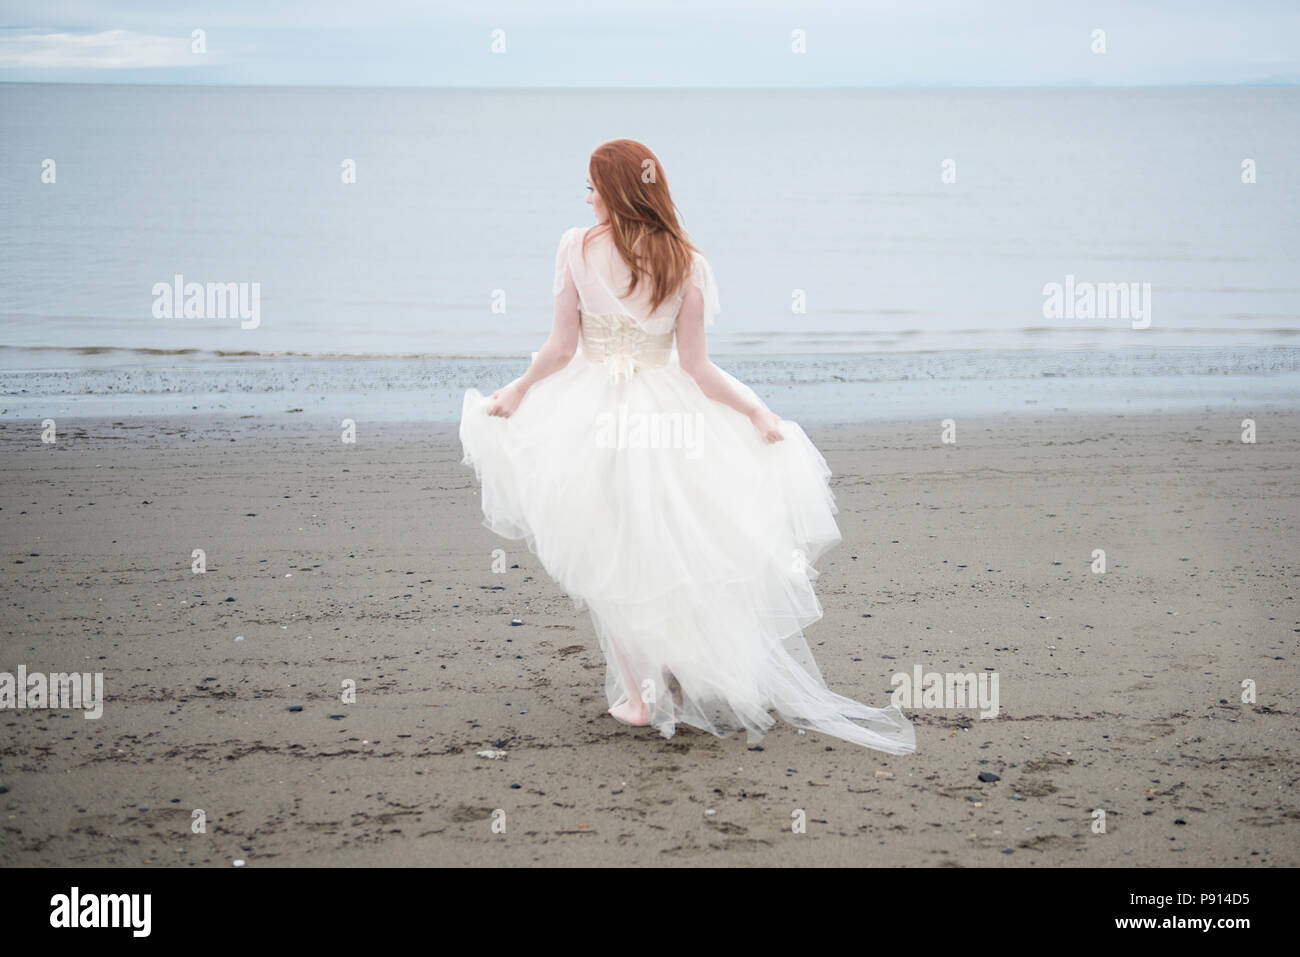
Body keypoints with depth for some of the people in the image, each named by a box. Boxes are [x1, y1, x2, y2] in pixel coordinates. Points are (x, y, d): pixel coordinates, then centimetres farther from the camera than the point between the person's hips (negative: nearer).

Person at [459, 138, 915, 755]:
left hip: (593, 418, -1)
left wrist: (514, 392, 10)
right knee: (673, 550, 15)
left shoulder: (577, 247, -8)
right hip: (664, 419, 1)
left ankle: (636, 693, 11)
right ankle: (683, 681, 18)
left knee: (608, 558, 10)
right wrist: (757, 411, 5)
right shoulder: (685, 263, -4)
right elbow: (695, 365, -5)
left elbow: (561, 347, -5)